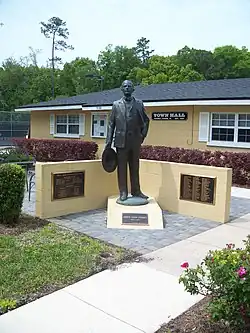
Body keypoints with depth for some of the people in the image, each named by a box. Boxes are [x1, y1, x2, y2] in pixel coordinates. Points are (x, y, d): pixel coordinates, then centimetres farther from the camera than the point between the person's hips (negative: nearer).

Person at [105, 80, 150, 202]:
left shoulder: (139, 103, 7)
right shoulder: (116, 104, 7)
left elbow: (146, 120, 14)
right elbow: (111, 124, 4)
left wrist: (142, 135, 6)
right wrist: (108, 142, -1)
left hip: (135, 141, 1)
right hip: (121, 141, 0)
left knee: (135, 168, 8)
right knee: (122, 168, 3)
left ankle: (136, 191, 19)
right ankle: (123, 192, 11)